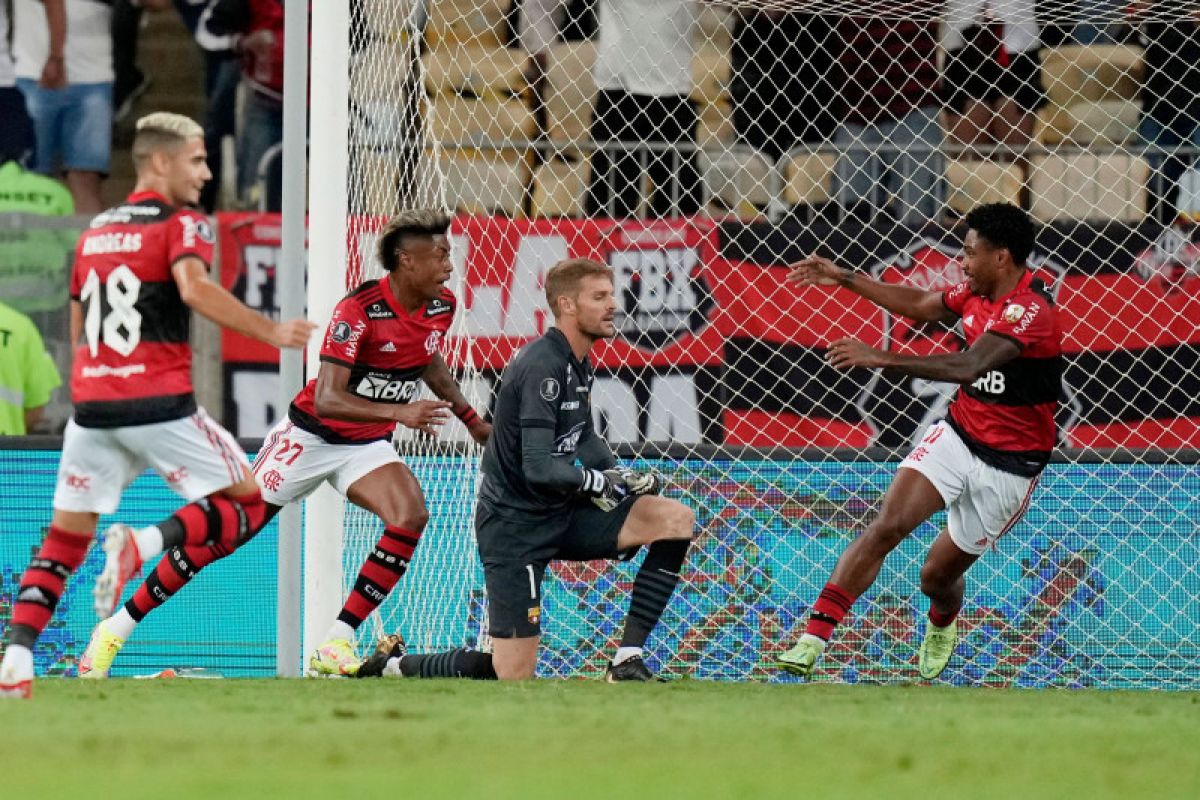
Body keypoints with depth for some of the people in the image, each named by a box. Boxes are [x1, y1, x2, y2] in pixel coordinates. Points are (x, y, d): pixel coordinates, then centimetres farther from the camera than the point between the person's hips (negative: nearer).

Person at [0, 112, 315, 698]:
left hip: (91, 403, 6)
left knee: (67, 535, 12)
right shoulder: (181, 225, -2)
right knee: (250, 503, 4)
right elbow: (194, 288, -22)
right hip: (159, 402, -6)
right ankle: (147, 544, -21)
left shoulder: (93, 232, 18)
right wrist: (271, 332, -23)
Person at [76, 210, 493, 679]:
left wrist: (471, 419, 27)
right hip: (310, 434, -6)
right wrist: (398, 412, -43)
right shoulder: (359, 310, -26)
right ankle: (116, 627, 11)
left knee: (410, 517, -22)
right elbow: (327, 399, -33)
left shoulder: (442, 308, -3)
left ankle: (336, 646, -18)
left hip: (367, 445, 6)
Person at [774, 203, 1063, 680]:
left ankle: (942, 624, 44)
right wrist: (845, 278, 23)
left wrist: (881, 359, -39)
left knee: (938, 574, 6)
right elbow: (920, 305, 23)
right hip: (956, 436, 6)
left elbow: (968, 367, -36)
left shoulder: (1031, 309, -24)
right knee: (886, 526, -16)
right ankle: (813, 639, -20)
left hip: (1008, 465, -6)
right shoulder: (978, 292, 2)